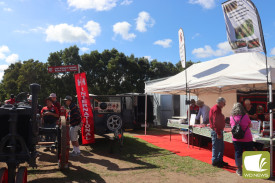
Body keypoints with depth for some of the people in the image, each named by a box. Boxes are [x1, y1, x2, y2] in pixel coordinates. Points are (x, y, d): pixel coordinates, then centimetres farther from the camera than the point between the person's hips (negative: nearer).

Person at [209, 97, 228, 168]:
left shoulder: (218, 109, 16)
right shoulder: (215, 109, -18)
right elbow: (215, 122, -24)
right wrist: (218, 133, -25)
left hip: (219, 130, 10)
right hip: (216, 131, -10)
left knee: (221, 146, 17)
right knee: (216, 147, -1)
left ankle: (220, 160, 28)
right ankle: (215, 162, 9)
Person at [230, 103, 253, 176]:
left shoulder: (232, 117, -3)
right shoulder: (245, 116, -9)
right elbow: (250, 125, 5)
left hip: (236, 139, 2)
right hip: (247, 139, -1)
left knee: (238, 153, 10)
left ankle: (239, 170, 16)